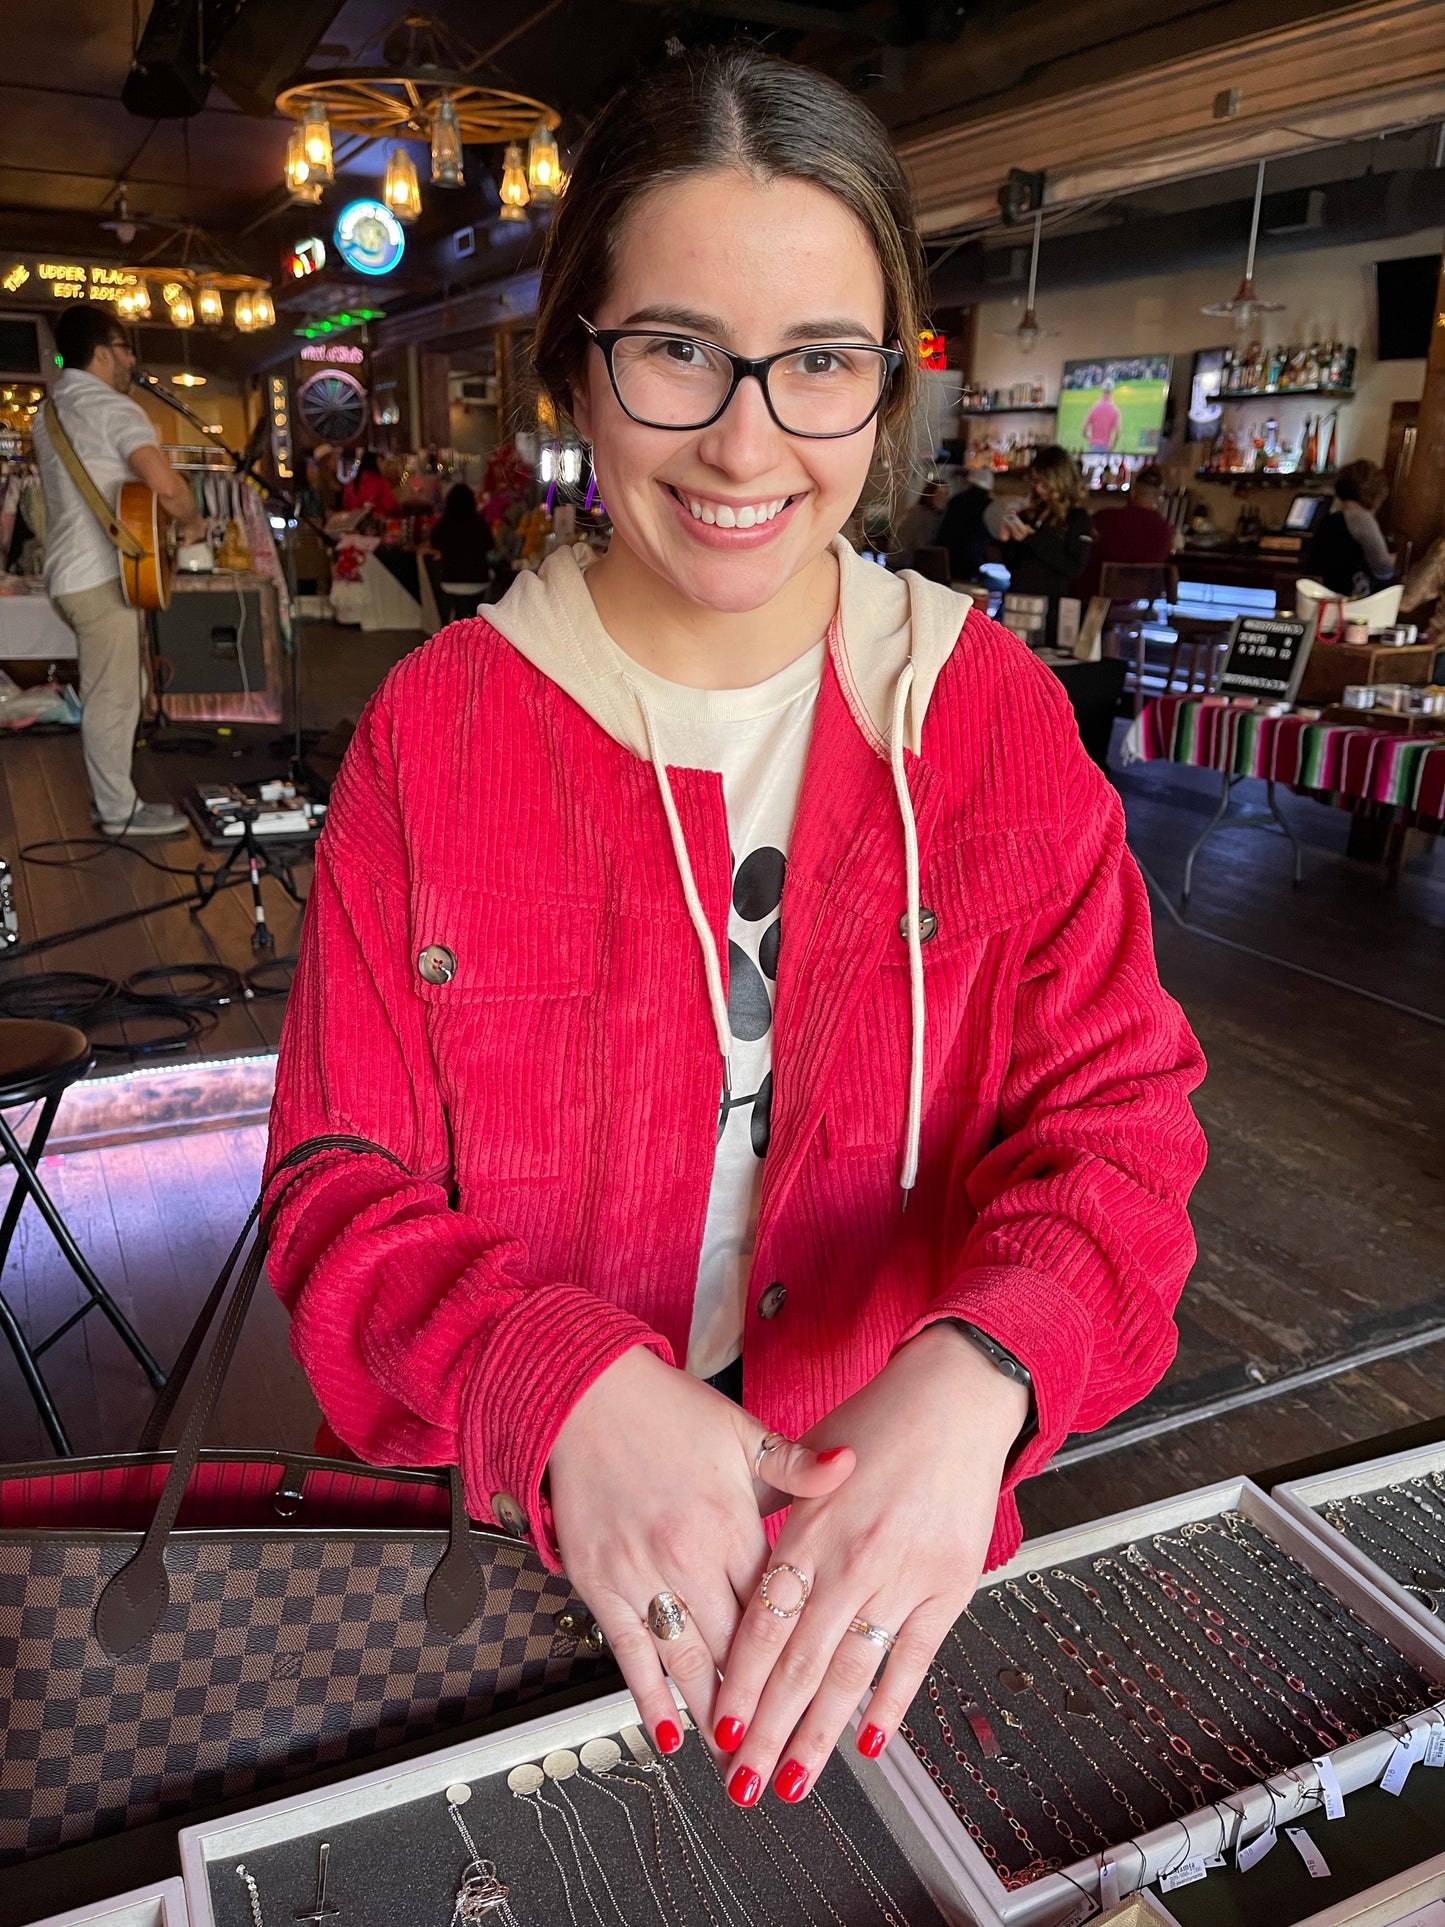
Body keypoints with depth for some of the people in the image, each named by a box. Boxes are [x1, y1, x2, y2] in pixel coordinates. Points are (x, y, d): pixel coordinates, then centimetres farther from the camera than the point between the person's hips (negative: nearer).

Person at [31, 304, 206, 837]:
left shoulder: (49, 411, 18)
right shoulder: (113, 407, -12)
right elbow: (167, 485, -26)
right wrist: (193, 524, -8)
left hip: (69, 572, 10)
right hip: (102, 574, -10)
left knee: (109, 690, 18)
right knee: (115, 695, -3)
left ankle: (108, 792, 25)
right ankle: (119, 810, 4)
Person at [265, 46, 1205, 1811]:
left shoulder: (992, 711, -9)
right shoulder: (437, 727, -12)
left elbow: (1115, 1114, -12)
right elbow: (346, 1188, -12)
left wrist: (980, 1372, -33)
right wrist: (567, 1388, -32)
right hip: (523, 1532, 0)